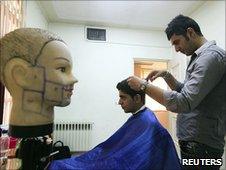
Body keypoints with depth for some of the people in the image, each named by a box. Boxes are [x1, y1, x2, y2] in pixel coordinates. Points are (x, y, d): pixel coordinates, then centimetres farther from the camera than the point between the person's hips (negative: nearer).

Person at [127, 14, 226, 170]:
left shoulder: (212, 56, -19)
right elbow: (185, 91, 19)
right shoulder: (199, 57, 12)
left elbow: (183, 103, -27)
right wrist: (167, 75, 3)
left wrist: (144, 85, -20)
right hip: (194, 142, 9)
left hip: (201, 145, -9)